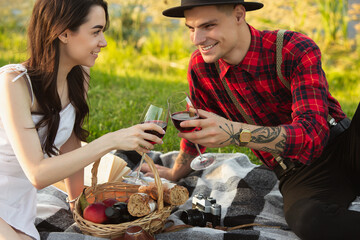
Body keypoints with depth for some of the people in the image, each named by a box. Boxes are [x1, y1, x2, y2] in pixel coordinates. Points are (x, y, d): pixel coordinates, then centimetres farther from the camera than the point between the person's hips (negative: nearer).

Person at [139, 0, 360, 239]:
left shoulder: (297, 51, -18)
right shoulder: (200, 65, -5)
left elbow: (313, 135, -29)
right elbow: (197, 127, 13)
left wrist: (236, 133, -42)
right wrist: (175, 174, 25)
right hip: (298, 176, 2)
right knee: (308, 221, -37)